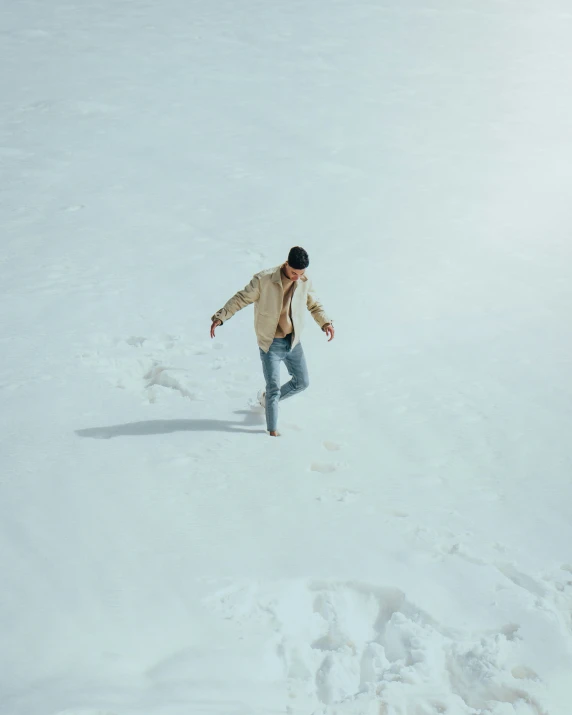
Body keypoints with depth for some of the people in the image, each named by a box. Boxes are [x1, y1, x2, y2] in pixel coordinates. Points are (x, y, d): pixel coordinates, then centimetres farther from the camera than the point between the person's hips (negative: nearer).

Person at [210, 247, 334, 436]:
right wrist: (220, 317, -18)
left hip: (293, 341, 5)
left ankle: (267, 399, 37)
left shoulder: (305, 282, -5)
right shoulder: (264, 279, -20)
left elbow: (314, 304, 12)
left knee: (302, 382, 14)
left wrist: (325, 322, -3)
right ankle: (273, 431, 9)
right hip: (271, 343, -5)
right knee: (274, 387, -5)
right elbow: (241, 299, -12)